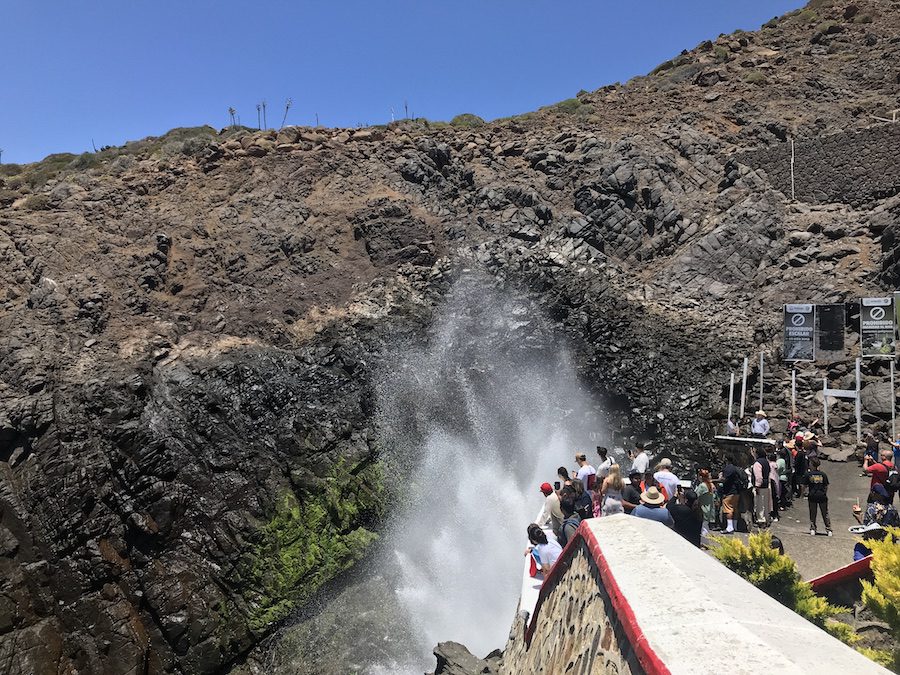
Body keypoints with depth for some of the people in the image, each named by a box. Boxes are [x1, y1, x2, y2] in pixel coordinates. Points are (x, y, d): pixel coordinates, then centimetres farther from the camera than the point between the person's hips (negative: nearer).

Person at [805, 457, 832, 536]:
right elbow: (826, 486, 4)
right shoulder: (823, 474, 1)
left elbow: (805, 485, -4)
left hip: (812, 496, -2)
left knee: (812, 513, 8)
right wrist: (825, 494, 17)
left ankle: (812, 529, 6)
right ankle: (829, 530, 10)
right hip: (822, 496, 2)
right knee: (825, 513, 9)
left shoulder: (808, 474, -6)